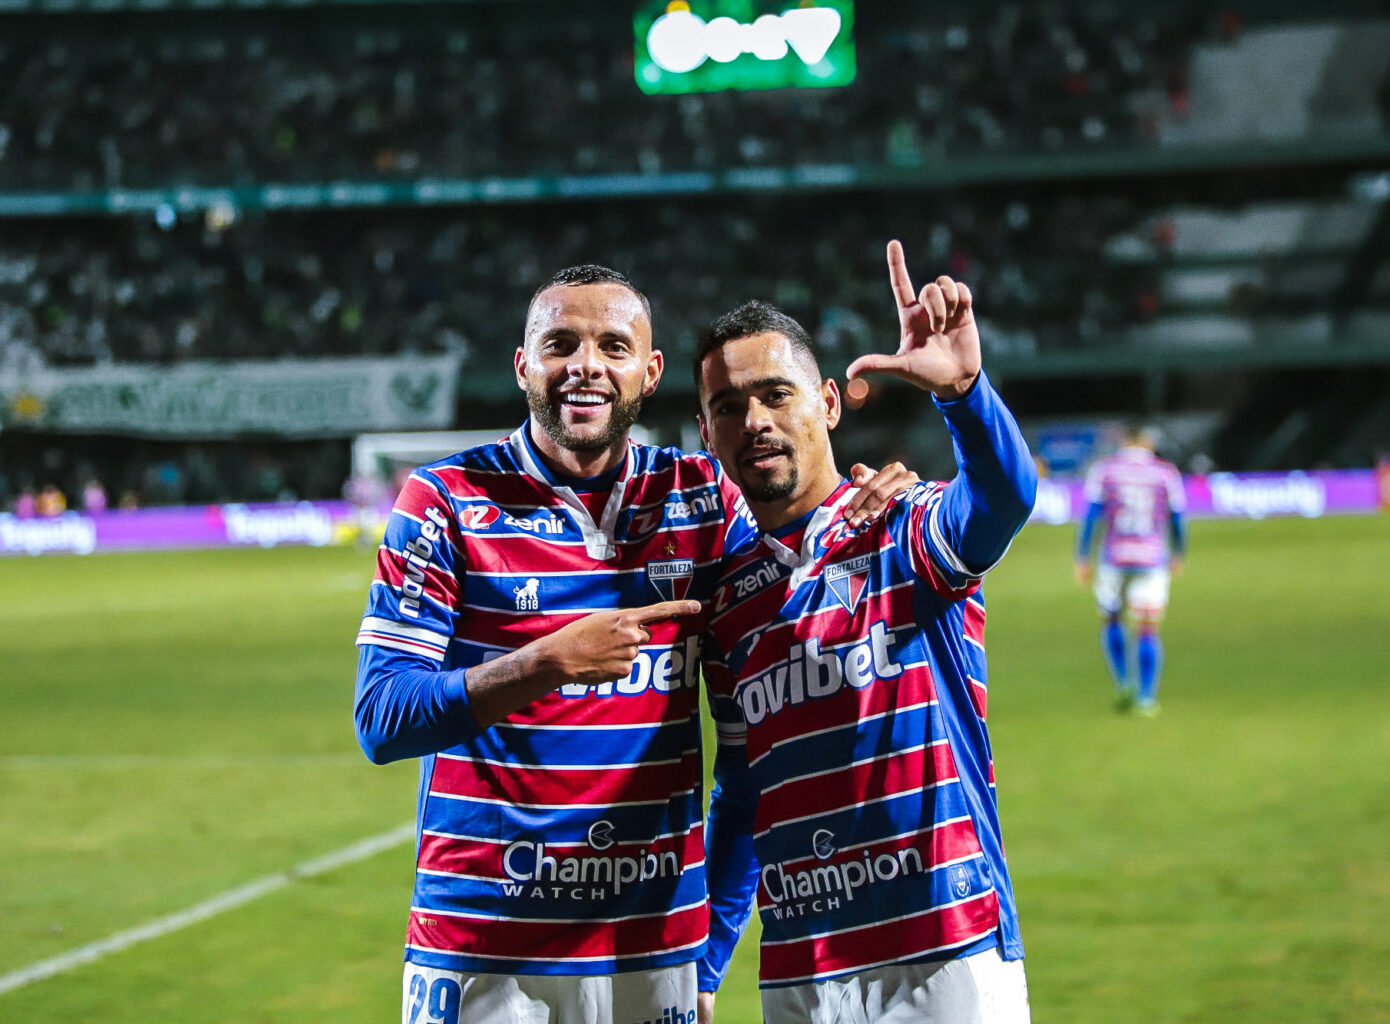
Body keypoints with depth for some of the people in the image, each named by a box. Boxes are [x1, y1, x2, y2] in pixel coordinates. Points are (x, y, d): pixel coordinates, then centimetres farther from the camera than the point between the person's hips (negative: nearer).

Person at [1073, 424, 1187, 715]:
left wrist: (1082, 559, 0)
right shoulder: (1166, 473, 3)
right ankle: (1147, 697, -2)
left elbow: (1090, 517, -3)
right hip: (1152, 560, 0)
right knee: (1148, 631, 5)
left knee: (1112, 622, 18)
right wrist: (1178, 555, 24)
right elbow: (1177, 521, 8)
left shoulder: (1103, 470, 2)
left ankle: (1124, 685, 4)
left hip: (1114, 559, 0)